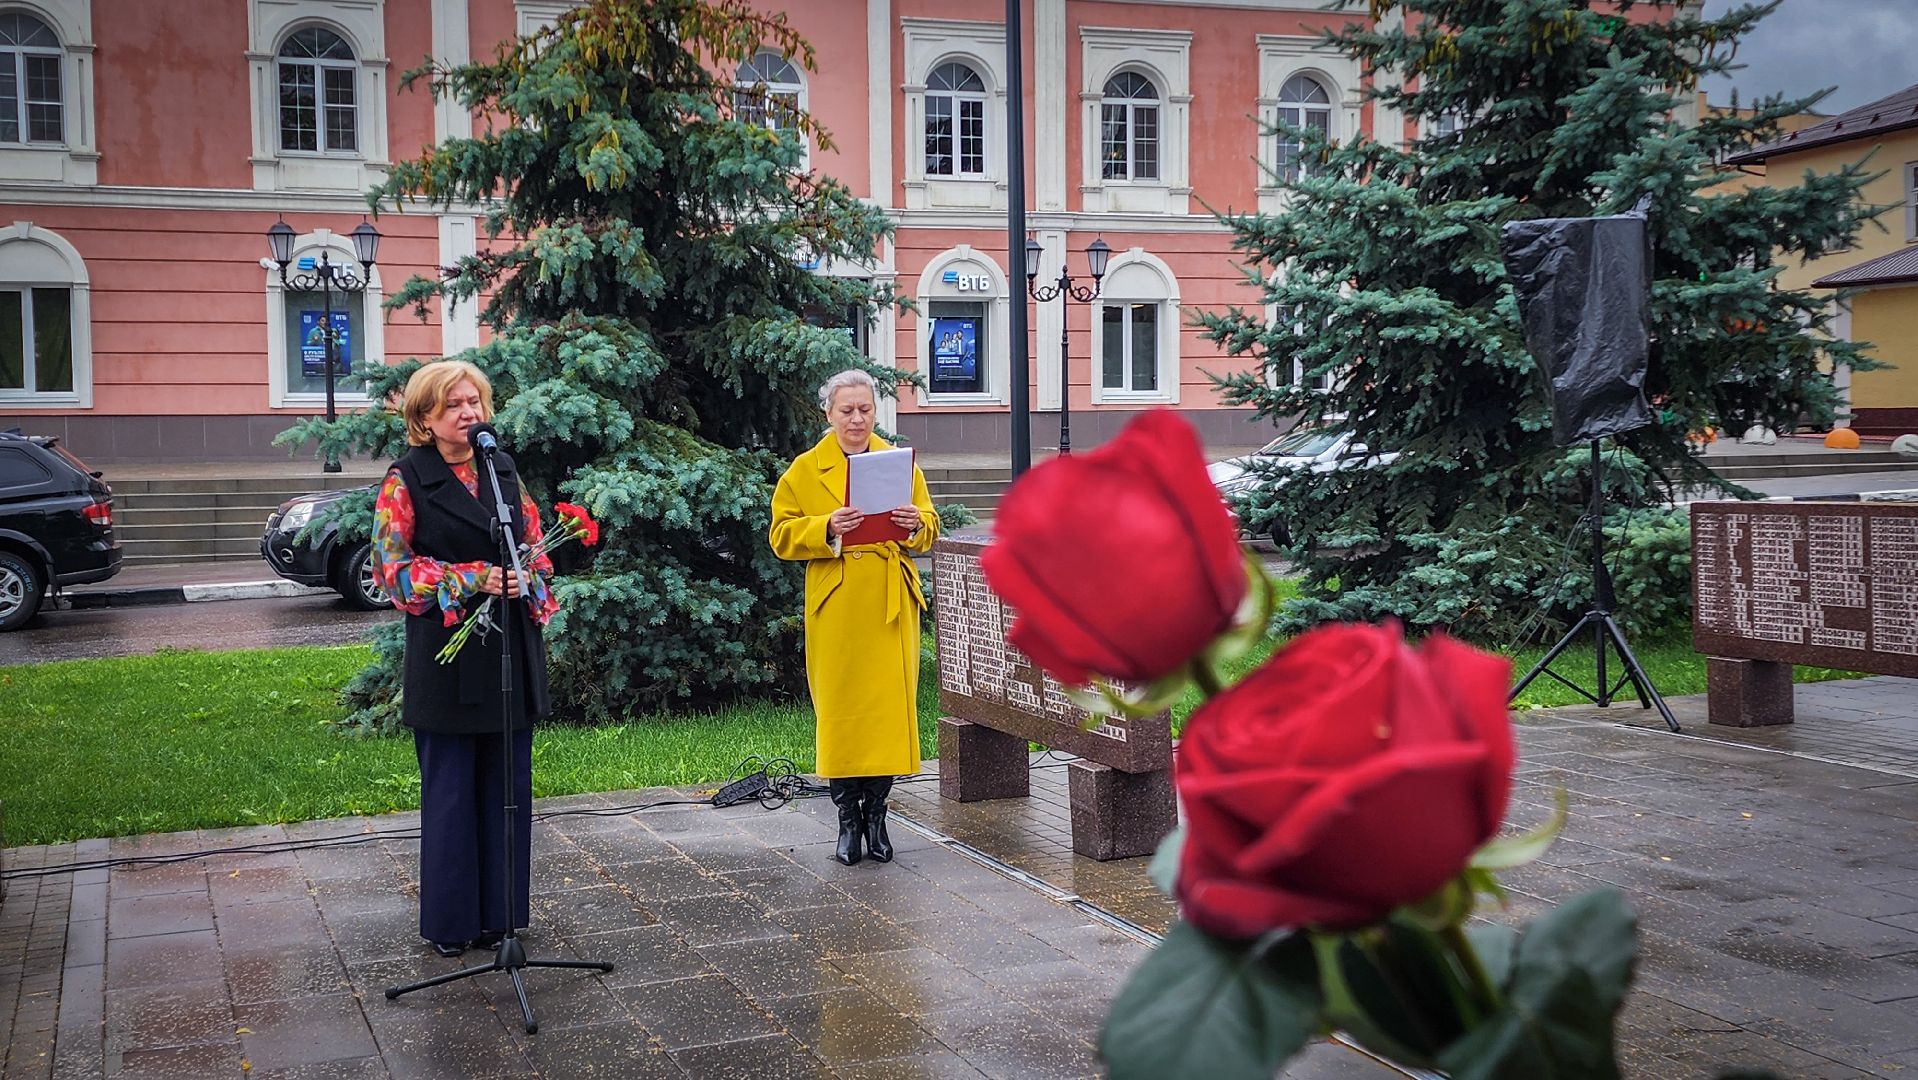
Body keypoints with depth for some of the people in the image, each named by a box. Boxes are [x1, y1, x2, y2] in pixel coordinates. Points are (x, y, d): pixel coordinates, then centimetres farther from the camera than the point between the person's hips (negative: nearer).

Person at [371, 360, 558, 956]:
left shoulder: (504, 471, 12)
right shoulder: (405, 480, -3)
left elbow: (536, 545, 16)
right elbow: (394, 566, -8)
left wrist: (529, 584, -6)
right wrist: (474, 579, -17)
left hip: (511, 651, 5)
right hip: (447, 655, -5)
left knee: (508, 784, 8)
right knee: (450, 789, 2)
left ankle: (501, 911, 20)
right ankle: (451, 921, 14)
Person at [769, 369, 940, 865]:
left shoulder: (900, 463, 10)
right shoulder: (804, 470, 4)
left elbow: (929, 531, 12)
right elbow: (783, 535, 0)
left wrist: (915, 524, -11)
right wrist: (827, 529, -18)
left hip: (890, 606, 2)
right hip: (834, 607, -1)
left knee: (889, 707, 0)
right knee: (838, 711, 0)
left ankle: (876, 815, 12)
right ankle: (848, 819, 12)